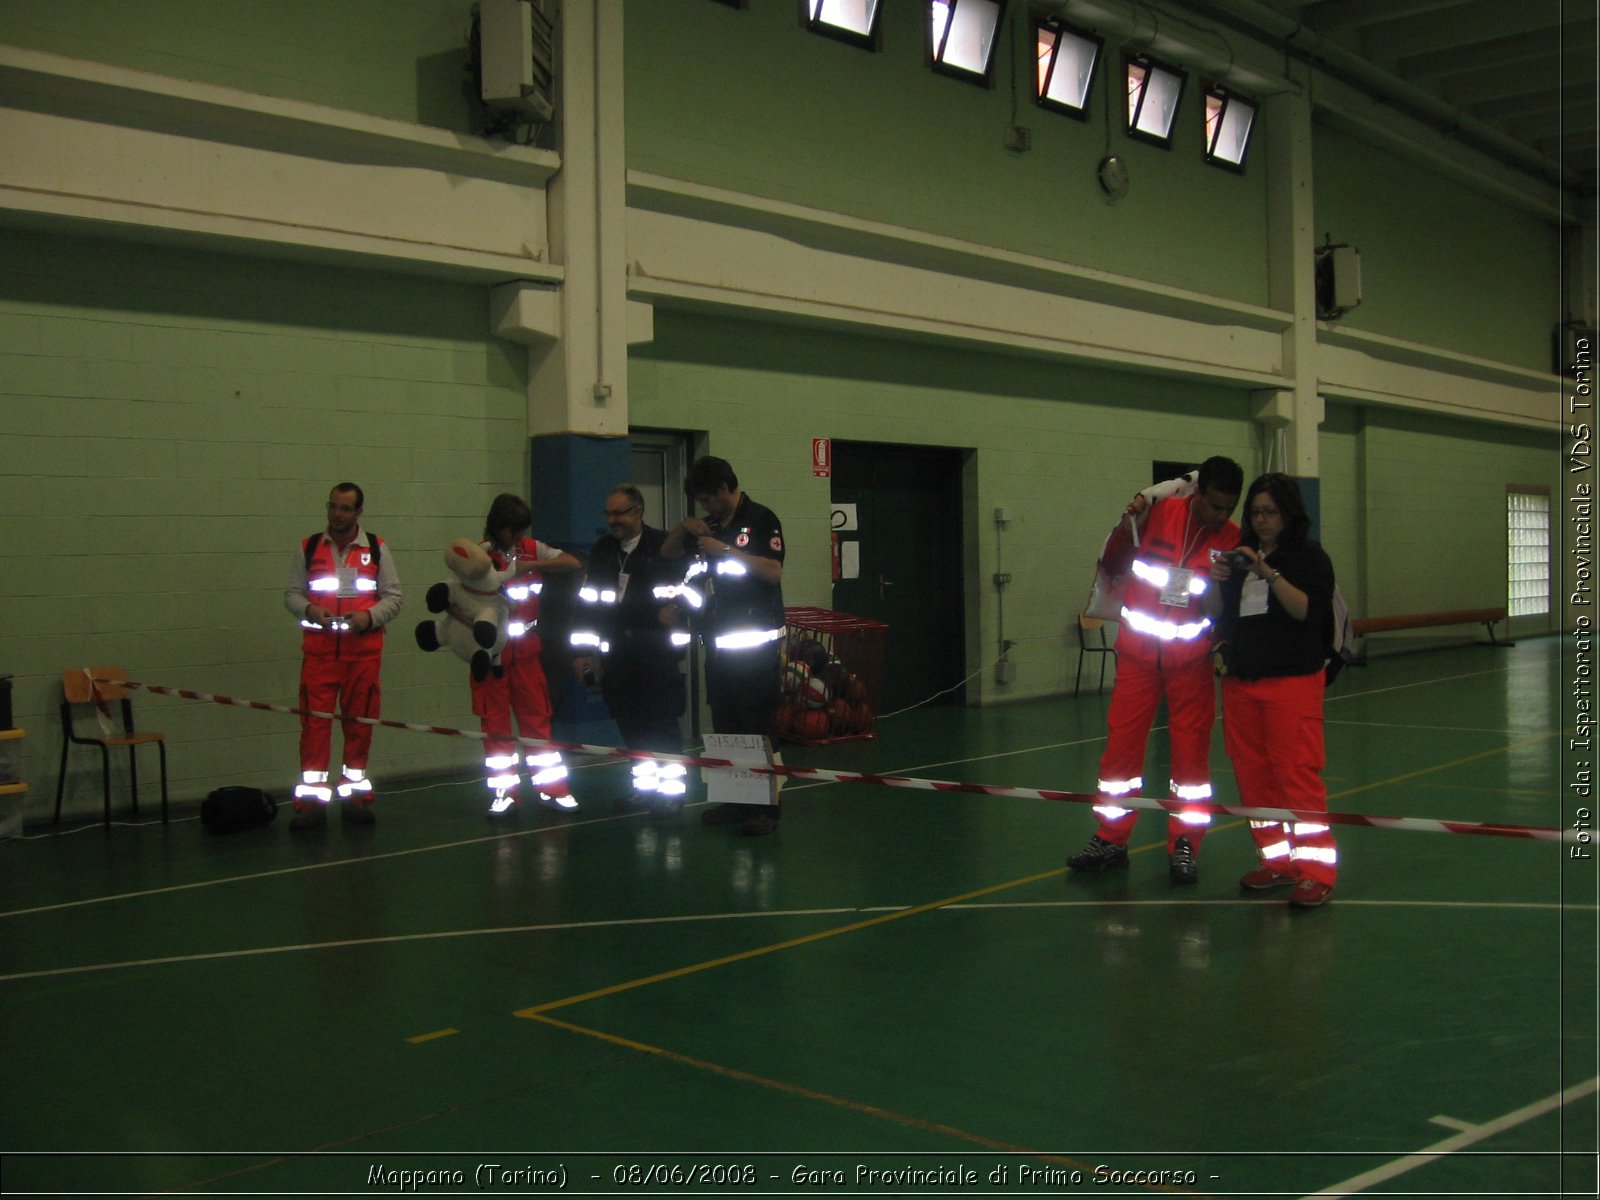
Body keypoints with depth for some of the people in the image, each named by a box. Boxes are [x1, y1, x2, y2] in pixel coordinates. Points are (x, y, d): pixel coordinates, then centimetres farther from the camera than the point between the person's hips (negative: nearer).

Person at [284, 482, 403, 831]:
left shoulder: (377, 549, 7)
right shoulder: (308, 549, 9)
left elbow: (393, 597, 7)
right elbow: (292, 593, 11)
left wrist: (369, 616, -11)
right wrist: (309, 610, -10)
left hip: (364, 652, 0)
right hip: (318, 651, 0)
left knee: (360, 725, 4)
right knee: (314, 724, -5)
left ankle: (355, 799, 15)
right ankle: (312, 802, 0)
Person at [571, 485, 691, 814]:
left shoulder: (664, 546, -3)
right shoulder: (602, 550, 13)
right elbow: (587, 602, 14)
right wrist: (582, 650, 10)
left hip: (657, 654, -5)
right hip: (617, 657, 5)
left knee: (662, 724, -2)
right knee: (630, 725, 7)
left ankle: (672, 788, 7)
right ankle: (644, 786, 19)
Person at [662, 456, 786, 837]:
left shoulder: (761, 519, -6)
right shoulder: (709, 526, 15)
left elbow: (773, 571, -17)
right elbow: (667, 553, 23)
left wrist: (726, 549, -18)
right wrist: (683, 527, 4)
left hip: (756, 644, -7)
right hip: (719, 644, 7)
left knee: (758, 727, -7)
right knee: (725, 727, 9)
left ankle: (766, 807, -4)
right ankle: (735, 801, 16)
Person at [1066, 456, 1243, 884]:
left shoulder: (1232, 539, -4)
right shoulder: (1159, 512, -6)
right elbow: (1113, 564, 1)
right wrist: (1129, 525, -15)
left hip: (1192, 660, 0)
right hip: (1137, 654, 0)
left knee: (1191, 752, 3)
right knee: (1121, 743, 4)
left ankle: (1184, 846, 16)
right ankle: (1111, 840, 17)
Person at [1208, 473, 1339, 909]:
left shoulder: (1309, 557, -1)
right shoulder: (1241, 558, 14)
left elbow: (1306, 610, -15)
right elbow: (1218, 618, 12)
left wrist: (1269, 573, -24)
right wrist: (1217, 583, -6)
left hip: (1292, 680, -6)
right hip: (1241, 682, 6)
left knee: (1297, 773, -11)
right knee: (1253, 776, 7)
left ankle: (1316, 872, -8)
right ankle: (1277, 863, 17)